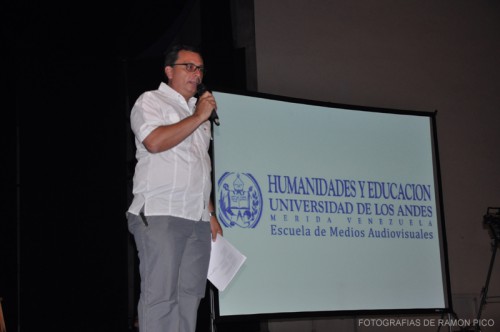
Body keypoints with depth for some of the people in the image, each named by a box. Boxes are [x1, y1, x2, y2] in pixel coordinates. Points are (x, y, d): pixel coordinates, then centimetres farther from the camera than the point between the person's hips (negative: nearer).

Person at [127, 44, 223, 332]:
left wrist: (211, 213, 18)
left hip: (198, 221, 7)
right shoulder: (151, 101, 3)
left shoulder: (199, 110, 25)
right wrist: (198, 117, -8)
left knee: (190, 295, 3)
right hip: (160, 216, -7)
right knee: (160, 296, -11)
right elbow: (154, 141, -17)